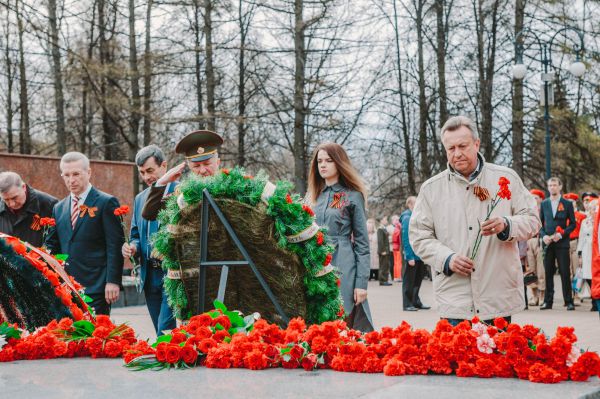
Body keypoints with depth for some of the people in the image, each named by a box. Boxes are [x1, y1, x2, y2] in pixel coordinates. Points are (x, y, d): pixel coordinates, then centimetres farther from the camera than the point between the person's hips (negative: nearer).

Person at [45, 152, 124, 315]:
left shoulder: (106, 203, -2)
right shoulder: (59, 208, 17)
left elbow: (115, 245, -7)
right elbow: (52, 246, 18)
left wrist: (113, 281, -13)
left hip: (95, 288, -5)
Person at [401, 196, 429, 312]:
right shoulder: (407, 218, -12)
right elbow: (406, 239, -16)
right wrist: (410, 257, -19)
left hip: (420, 255, 8)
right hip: (412, 256, -8)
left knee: (418, 279, 15)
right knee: (409, 281, 1)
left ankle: (416, 302, 26)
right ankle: (407, 304, 8)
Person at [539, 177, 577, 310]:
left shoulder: (567, 204, 3)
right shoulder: (544, 204, 11)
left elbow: (573, 224, 2)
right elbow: (540, 223, 12)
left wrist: (561, 234, -12)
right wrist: (543, 235, -6)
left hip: (562, 243, -2)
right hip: (548, 243, 2)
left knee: (565, 273, -3)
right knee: (548, 273, 3)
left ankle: (569, 301, 3)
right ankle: (548, 301, 9)